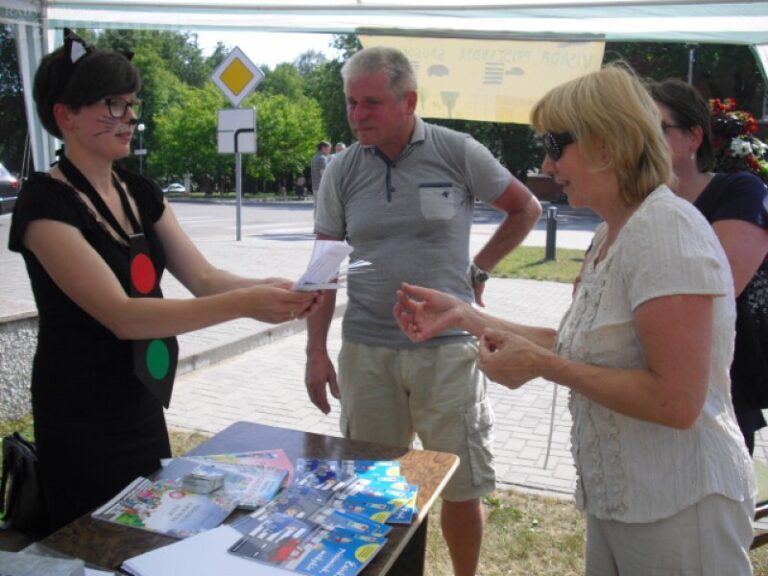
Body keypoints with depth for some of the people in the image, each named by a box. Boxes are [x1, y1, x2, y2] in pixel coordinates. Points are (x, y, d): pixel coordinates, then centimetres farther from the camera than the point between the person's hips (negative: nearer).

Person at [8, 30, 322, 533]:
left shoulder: (141, 192, 4)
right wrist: (243, 306, -37)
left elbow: (203, 277, -3)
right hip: (81, 420, -7)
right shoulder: (45, 202, -19)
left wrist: (267, 288, -23)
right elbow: (121, 316, -28)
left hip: (142, 406, 7)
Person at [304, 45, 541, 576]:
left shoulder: (458, 153, -4)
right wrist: (316, 351, 1)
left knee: (462, 487, 8)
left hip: (448, 347, -2)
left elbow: (526, 209, 9)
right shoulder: (342, 172, 3)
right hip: (366, 350, 2)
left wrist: (479, 269, 3)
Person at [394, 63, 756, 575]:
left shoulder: (665, 228, -21)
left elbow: (677, 401, -25)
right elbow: (578, 347, 9)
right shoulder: (612, 232, 6)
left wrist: (540, 365, -19)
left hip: (678, 510, -8)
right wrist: (464, 315, 6)